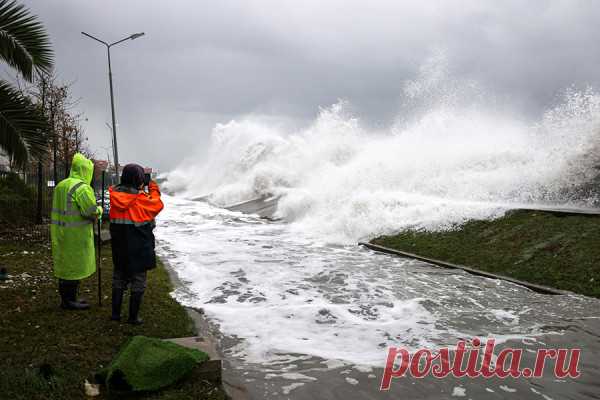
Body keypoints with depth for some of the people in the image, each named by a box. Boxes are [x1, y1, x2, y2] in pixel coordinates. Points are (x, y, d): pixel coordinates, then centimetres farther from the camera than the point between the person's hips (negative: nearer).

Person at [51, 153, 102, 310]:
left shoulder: (61, 185, 14)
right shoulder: (82, 187, -17)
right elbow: (92, 211, -22)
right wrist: (99, 210, 0)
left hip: (61, 232, 9)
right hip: (76, 234, -9)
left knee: (65, 265, 16)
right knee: (75, 266, 0)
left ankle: (66, 298, 27)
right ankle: (69, 300, 6)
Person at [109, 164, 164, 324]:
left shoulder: (115, 195, -4)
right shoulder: (141, 198, -19)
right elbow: (157, 205, -5)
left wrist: (140, 190, 11)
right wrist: (154, 190, 9)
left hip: (119, 247, 5)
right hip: (139, 249, -5)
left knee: (119, 278, 19)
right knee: (138, 281, 8)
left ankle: (115, 313, 24)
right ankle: (133, 316, 12)